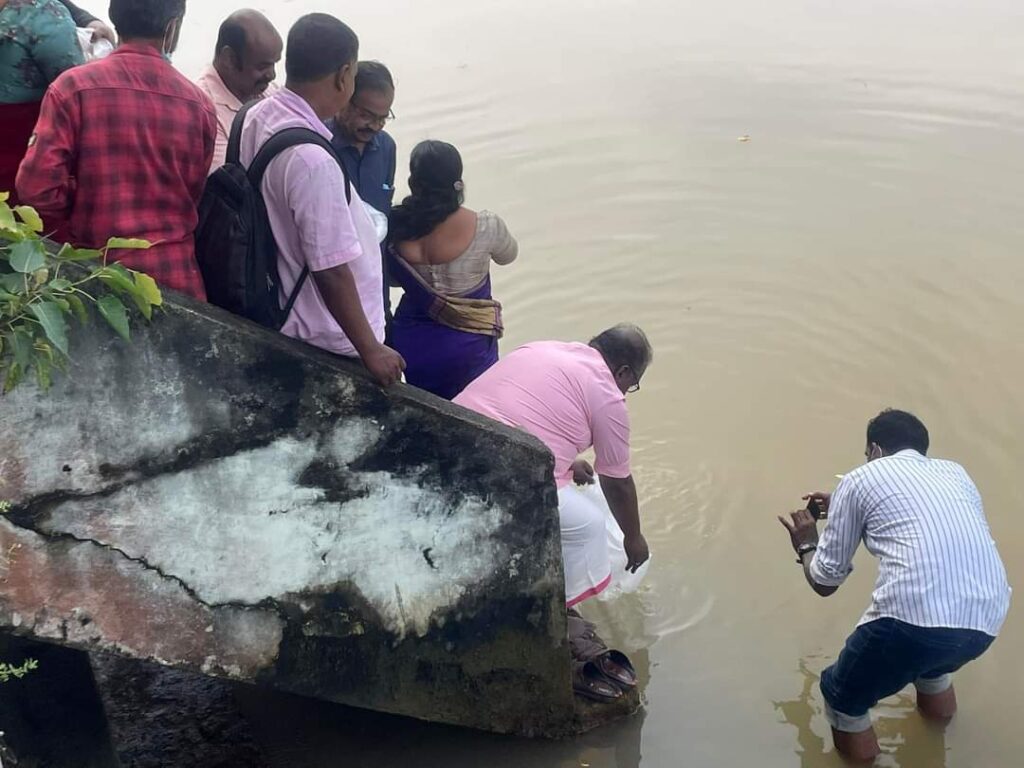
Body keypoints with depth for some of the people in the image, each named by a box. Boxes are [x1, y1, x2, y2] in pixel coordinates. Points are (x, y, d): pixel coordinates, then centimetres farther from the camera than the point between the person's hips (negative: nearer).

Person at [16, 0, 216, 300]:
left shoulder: (74, 86, -8)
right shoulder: (199, 104, -2)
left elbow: (37, 187, -10)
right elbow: (198, 196, 7)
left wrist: (79, 228, 8)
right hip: (176, 274, 1)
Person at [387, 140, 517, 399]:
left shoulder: (397, 227, -15)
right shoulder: (484, 226, -21)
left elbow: (394, 279, 3)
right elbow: (508, 255, 3)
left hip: (412, 341, 3)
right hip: (466, 346, -3)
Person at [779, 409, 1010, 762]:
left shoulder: (860, 479, 14)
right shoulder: (954, 472, 26)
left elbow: (825, 582, 17)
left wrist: (806, 544, 39)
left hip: (914, 619, -6)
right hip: (986, 622, 6)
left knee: (842, 697, 22)